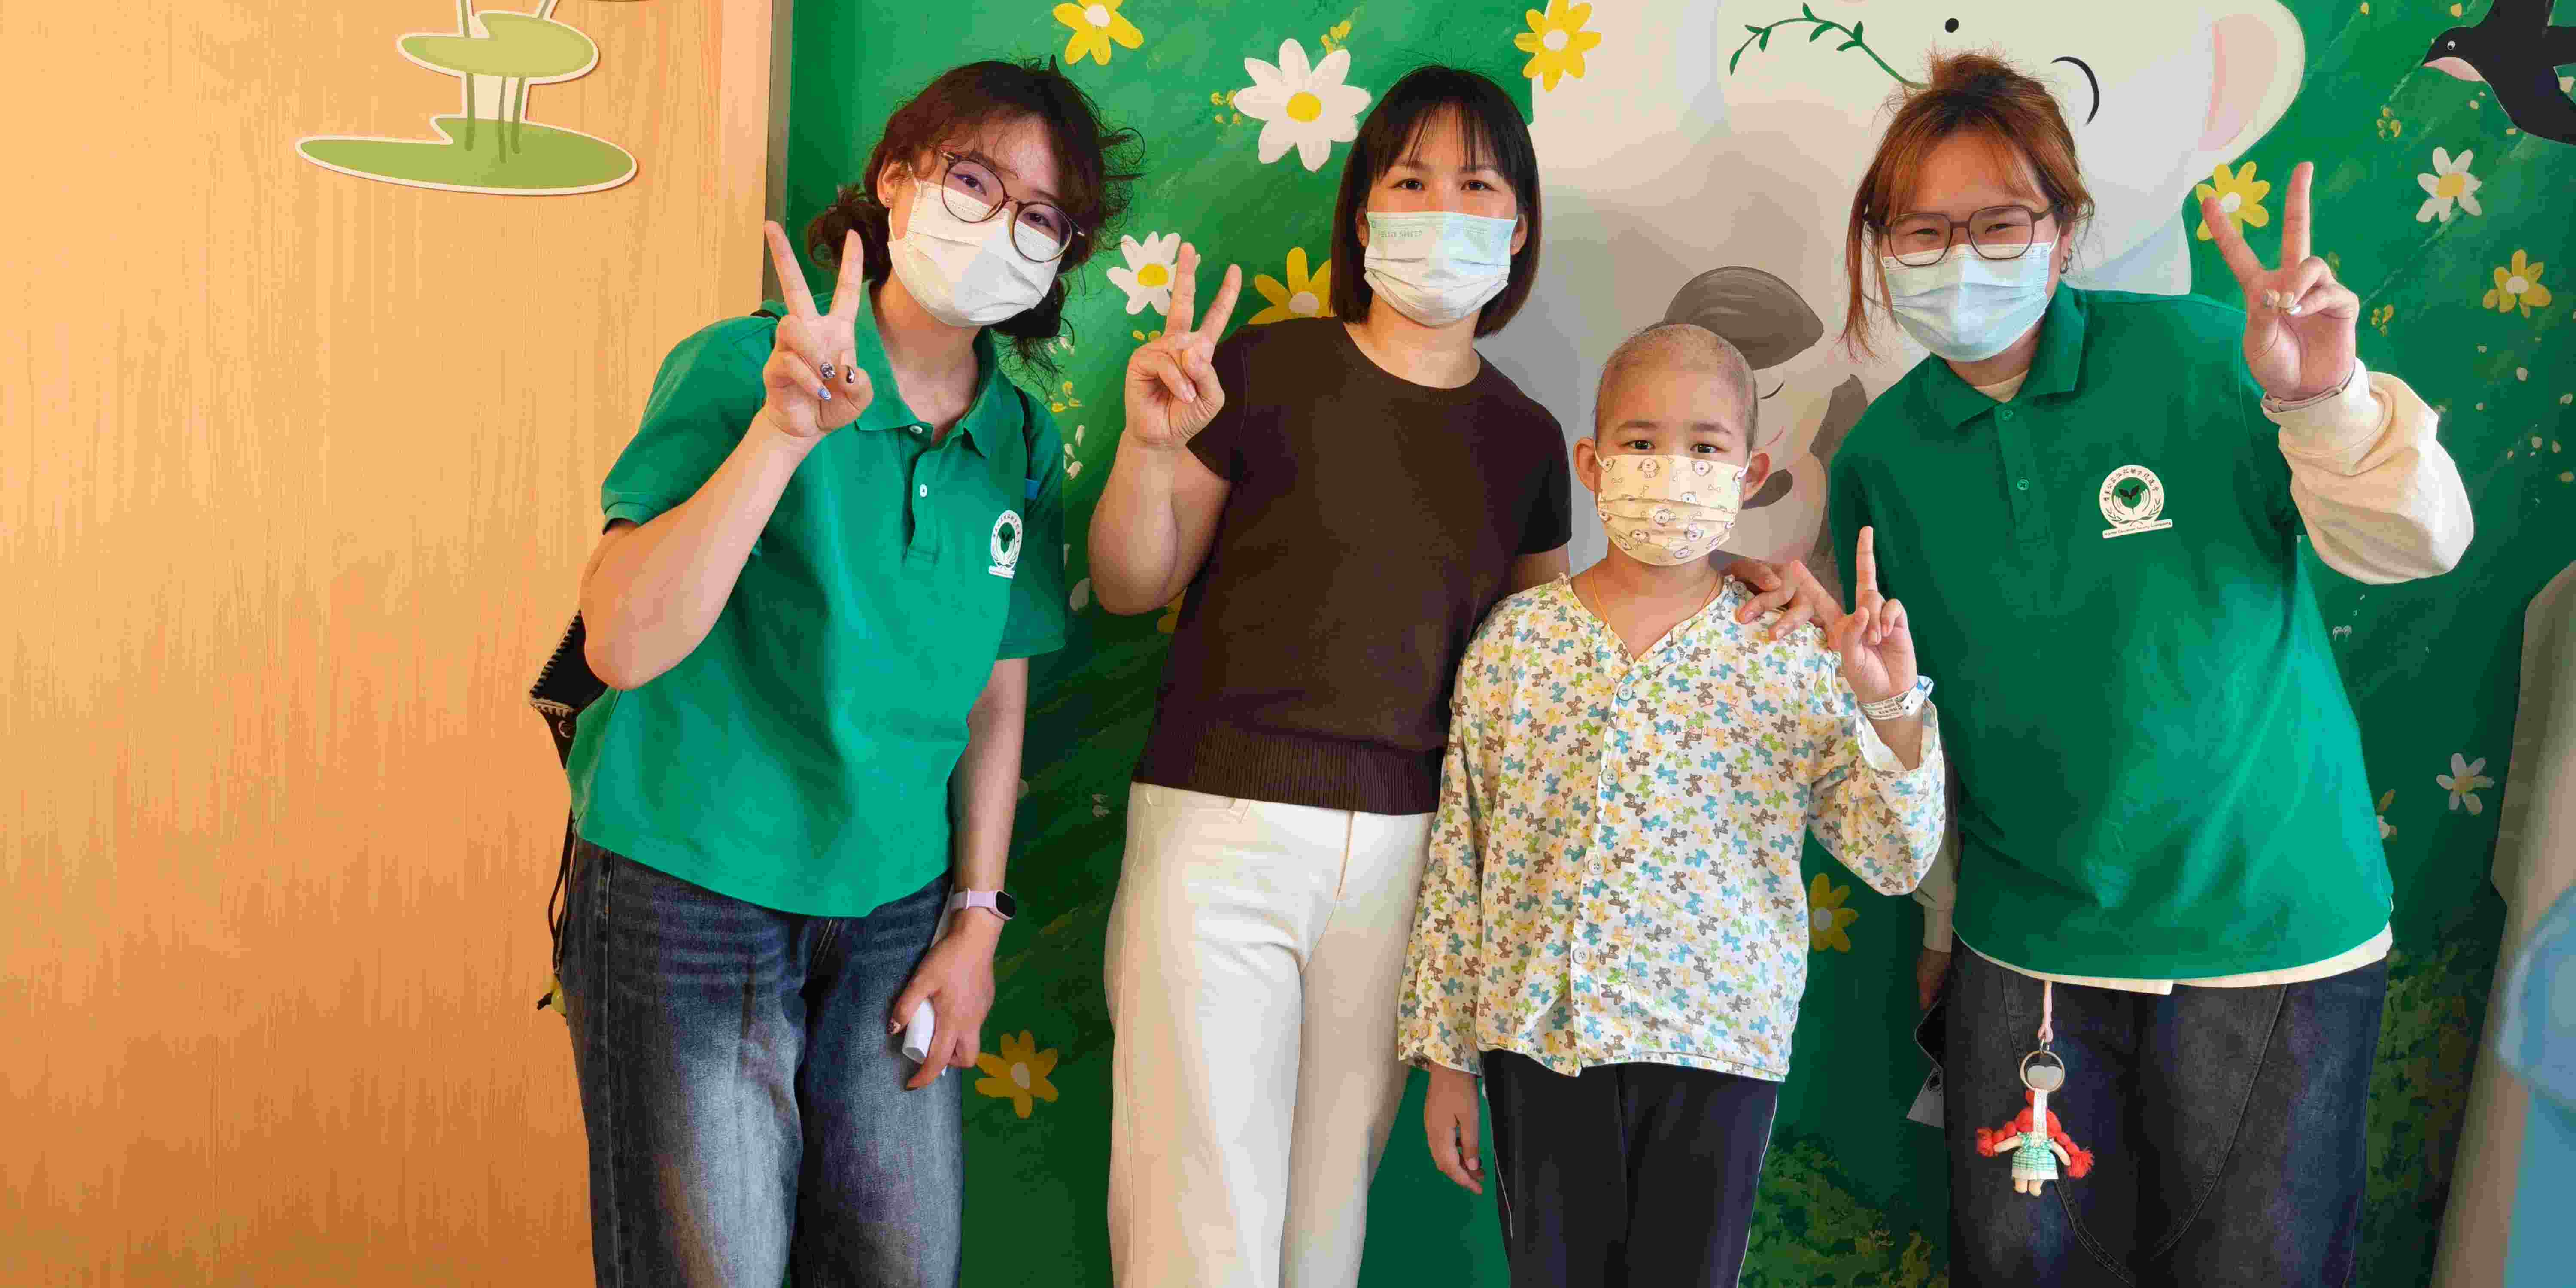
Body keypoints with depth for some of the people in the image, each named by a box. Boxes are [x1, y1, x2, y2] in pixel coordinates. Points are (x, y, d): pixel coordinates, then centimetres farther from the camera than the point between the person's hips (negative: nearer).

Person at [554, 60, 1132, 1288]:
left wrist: (976, 920, 6)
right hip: (688, 896, -4)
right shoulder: (737, 367, -12)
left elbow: (995, 695, 9)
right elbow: (625, 645, -23)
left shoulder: (1024, 444, 3)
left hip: (891, 911, 5)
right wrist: (785, 429, -31)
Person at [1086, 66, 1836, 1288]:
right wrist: (1152, 442, -18)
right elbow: (1131, 585, 0)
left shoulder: (1525, 438, 8)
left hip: (1404, 852, 4)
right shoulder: (1271, 369, -4)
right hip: (1222, 828, -3)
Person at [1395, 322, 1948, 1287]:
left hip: (1715, 1044, -1)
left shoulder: (1791, 657, -3)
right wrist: (1445, 1058, 5)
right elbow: (1458, 856, 4)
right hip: (1535, 1039, 1)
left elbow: (1895, 861, -2)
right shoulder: (1516, 638, 0)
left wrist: (1892, 709, -19)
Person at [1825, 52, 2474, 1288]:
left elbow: (2417, 546, -13)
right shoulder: (1879, 458, 0)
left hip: (2273, 929, -2)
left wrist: (2326, 400, -31)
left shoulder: (2199, 358, -10)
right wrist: (1940, 920, 14)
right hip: (2027, 947, 3)